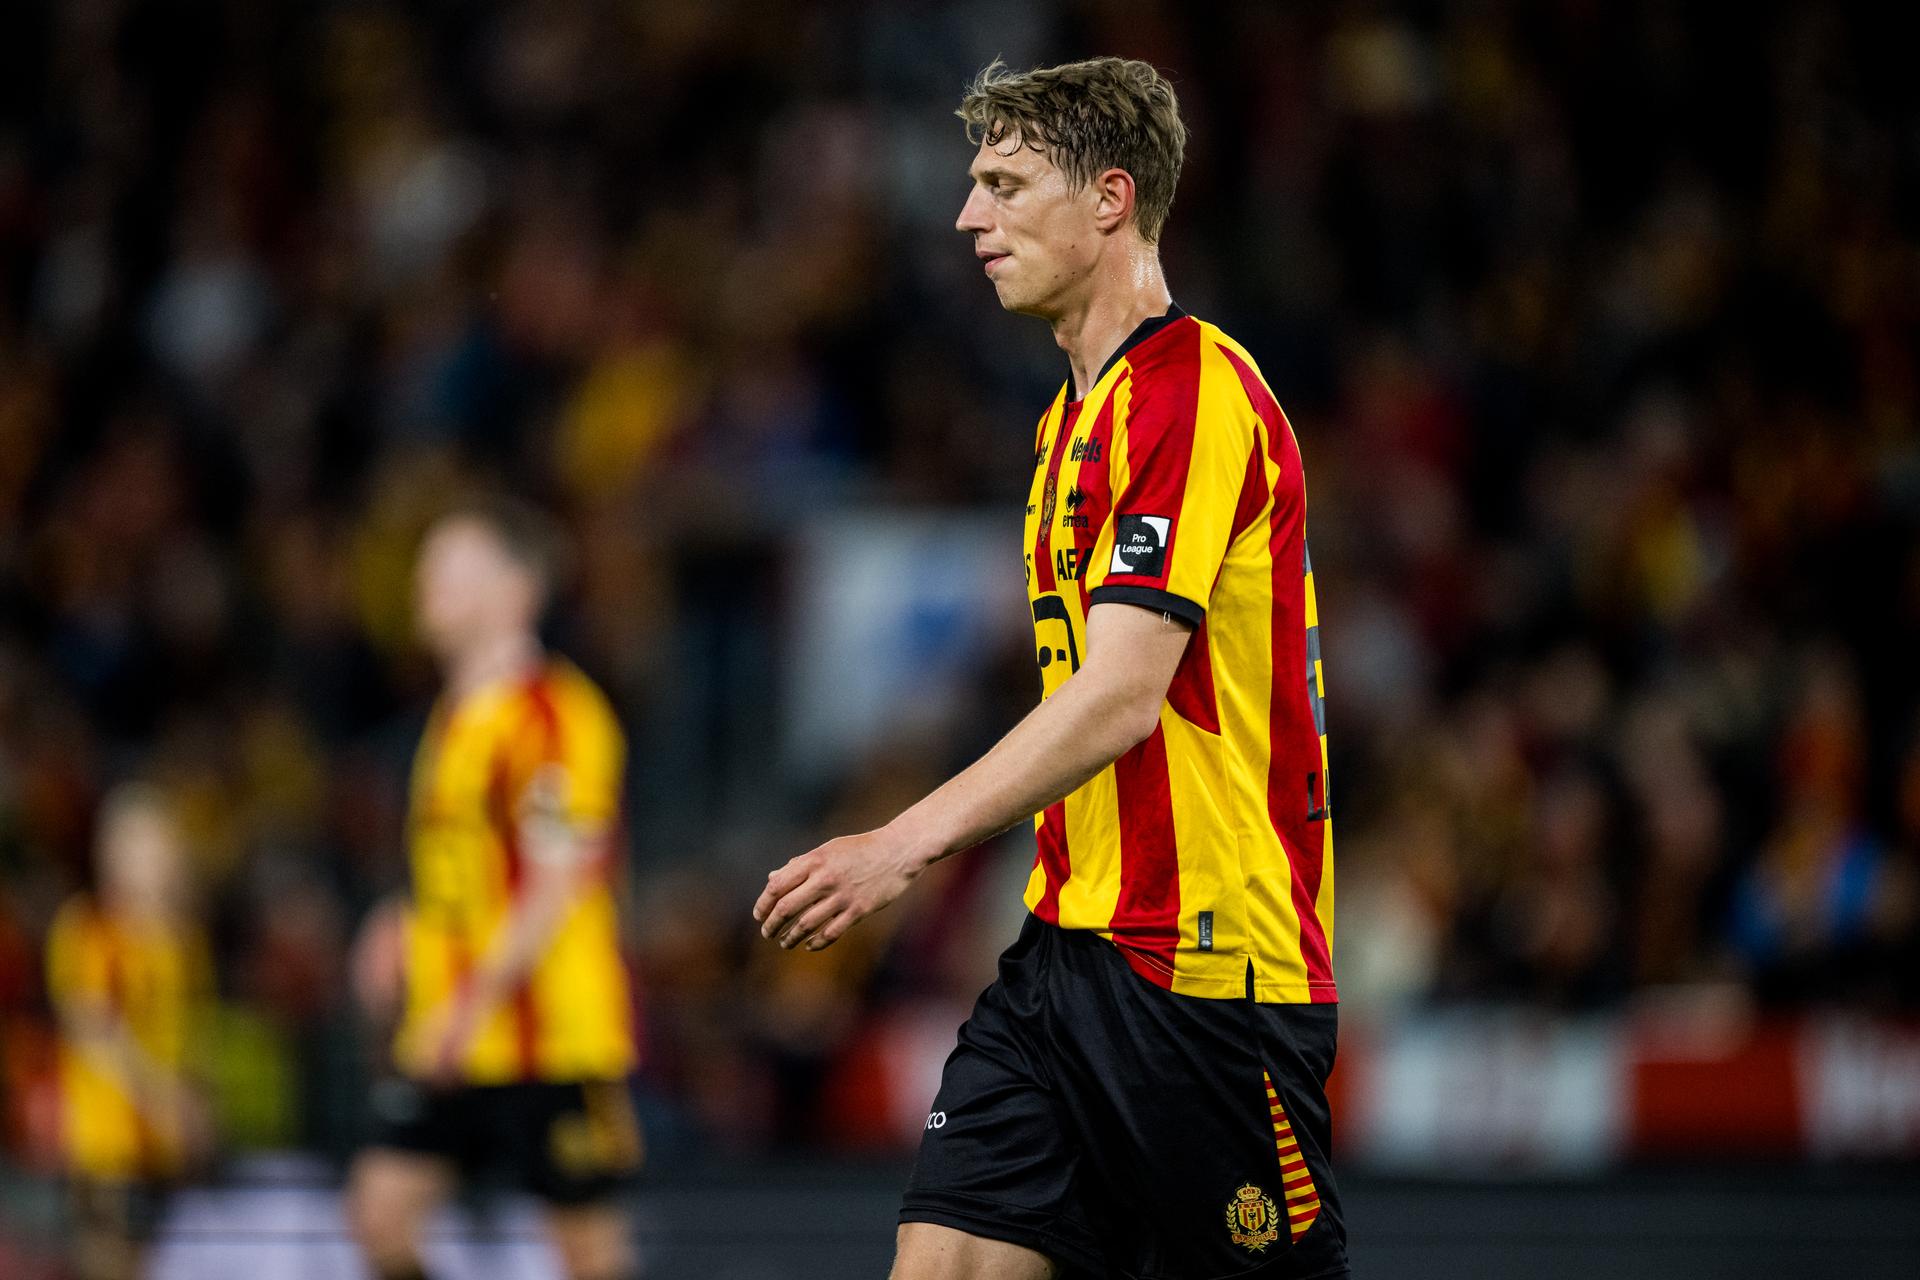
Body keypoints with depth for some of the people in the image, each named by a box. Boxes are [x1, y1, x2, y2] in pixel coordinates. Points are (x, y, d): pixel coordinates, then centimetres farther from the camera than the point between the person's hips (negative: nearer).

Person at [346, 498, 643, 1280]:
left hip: (550, 1033, -8)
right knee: (380, 1209, -3)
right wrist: (412, 927, 12)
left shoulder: (555, 716, -13)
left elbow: (557, 884, -19)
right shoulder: (461, 712, 16)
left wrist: (476, 1001, -24)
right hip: (448, 1041, 8)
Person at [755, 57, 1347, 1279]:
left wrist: (909, 843, -26)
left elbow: (1123, 696, -23)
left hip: (1207, 969, -9)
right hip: (1070, 944, 9)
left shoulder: (1195, 391, -14)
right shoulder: (1074, 415, 18)